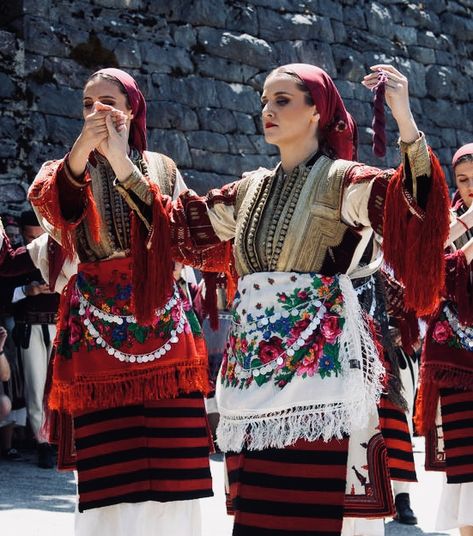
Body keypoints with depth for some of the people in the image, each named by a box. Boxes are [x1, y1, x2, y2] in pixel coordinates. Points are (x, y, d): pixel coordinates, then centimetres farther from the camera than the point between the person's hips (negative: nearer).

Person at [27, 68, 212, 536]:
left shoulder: (160, 169, 14)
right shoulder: (62, 171, 12)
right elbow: (51, 215, -12)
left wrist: (124, 168, -13)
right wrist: (82, 147, -29)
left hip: (162, 329, 1)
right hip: (96, 336, -1)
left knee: (171, 476, -4)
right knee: (110, 482, -9)